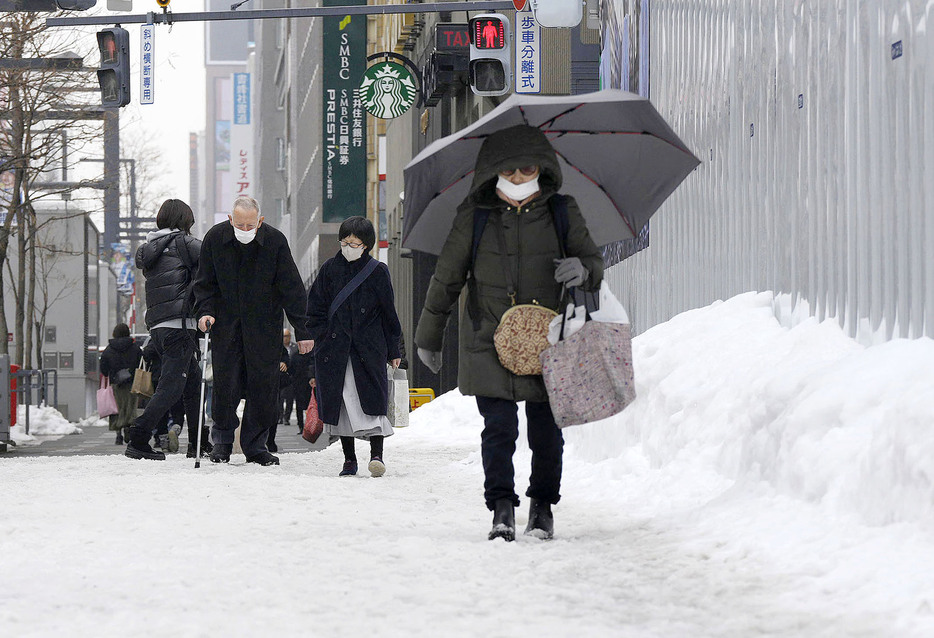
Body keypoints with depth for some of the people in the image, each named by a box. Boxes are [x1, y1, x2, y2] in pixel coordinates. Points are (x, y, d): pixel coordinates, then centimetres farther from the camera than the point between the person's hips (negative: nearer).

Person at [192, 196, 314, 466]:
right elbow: (204, 282, 4)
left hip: (264, 326, 0)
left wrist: (302, 331, -7)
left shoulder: (275, 241, -12)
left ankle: (256, 446, 8)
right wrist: (205, 311, -12)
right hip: (226, 322, 0)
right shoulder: (215, 238, -8)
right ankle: (222, 440, 14)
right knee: (226, 383, -4)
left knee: (263, 385, -2)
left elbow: (292, 289, -7)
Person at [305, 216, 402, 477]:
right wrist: (322, 338, 0)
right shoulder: (330, 269, 7)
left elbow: (388, 313, 8)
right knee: (339, 402, 3)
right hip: (335, 346, 2)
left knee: (372, 399, -12)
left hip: (369, 347, -2)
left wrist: (393, 350, 6)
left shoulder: (377, 271, 4)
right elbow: (315, 308, 11)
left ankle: (377, 454, -15)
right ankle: (349, 459, 11)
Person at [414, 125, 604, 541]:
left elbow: (594, 260, 12)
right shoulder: (475, 216, 2)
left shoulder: (561, 212, 4)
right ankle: (502, 508, -2)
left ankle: (543, 507, 19)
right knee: (499, 427, -9)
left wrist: (583, 270, -15)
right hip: (490, 342, -1)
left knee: (546, 430, 4)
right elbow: (447, 277, 9)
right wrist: (428, 335, 14)